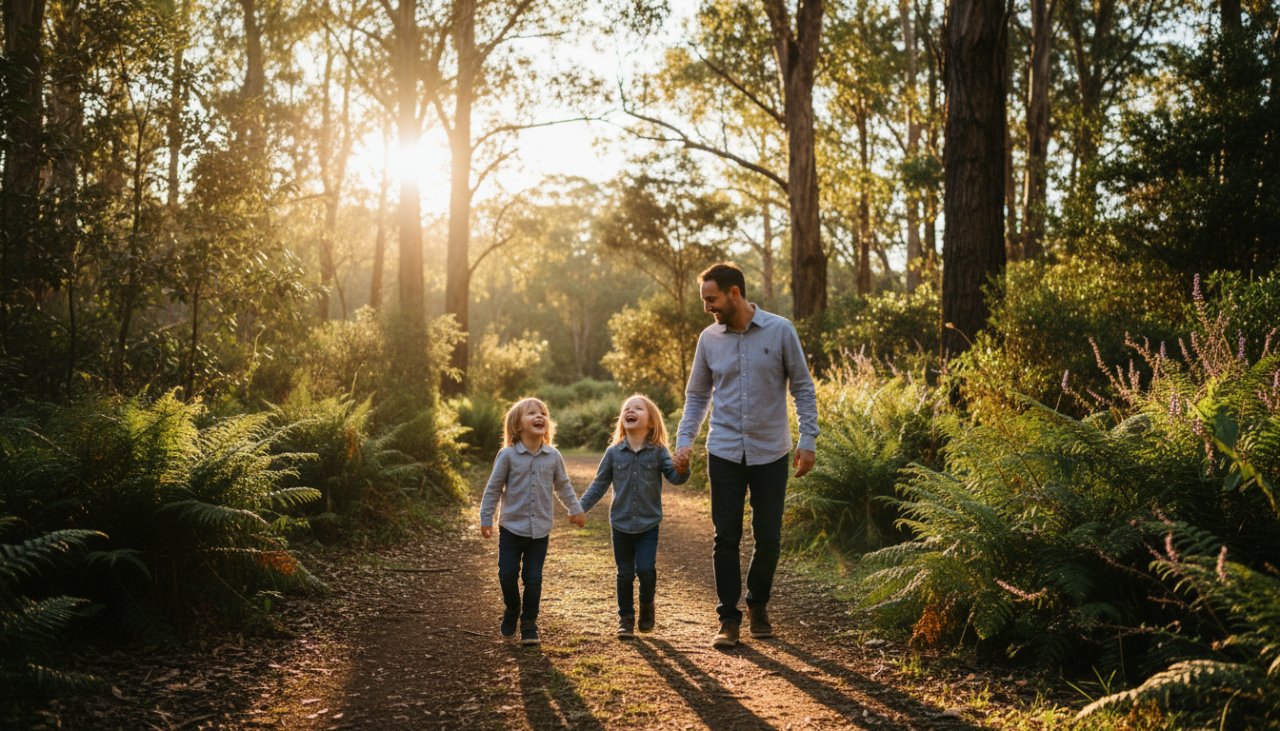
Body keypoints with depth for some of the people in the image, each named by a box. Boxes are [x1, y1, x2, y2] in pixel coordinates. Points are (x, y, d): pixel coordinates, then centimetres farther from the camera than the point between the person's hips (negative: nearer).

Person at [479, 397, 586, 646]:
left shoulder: (553, 456, -2)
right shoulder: (508, 455, -9)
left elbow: (563, 486, 13)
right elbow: (493, 488, -2)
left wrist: (576, 510, 17)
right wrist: (486, 518, 0)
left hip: (540, 530, 1)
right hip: (511, 527, -1)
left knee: (533, 579, 3)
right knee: (507, 574, 2)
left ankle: (529, 623, 19)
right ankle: (512, 609, 30)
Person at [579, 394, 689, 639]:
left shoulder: (658, 451, -4)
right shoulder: (614, 453, -1)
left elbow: (675, 477, -11)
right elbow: (599, 485, 5)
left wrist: (682, 468, -34)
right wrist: (580, 507, -2)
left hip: (648, 524, -2)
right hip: (621, 524, 2)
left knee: (646, 569, -12)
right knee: (625, 574, 7)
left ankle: (646, 605, 17)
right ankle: (626, 618, 22)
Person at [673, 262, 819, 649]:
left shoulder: (780, 331, -5)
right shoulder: (709, 338, 2)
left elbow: (802, 388, 0)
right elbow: (697, 396, 11)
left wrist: (808, 440, -5)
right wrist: (684, 440, 0)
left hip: (770, 453, -1)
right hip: (724, 453, 1)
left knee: (769, 538, 6)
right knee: (726, 538, 1)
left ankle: (758, 605, 29)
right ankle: (729, 617, 12)